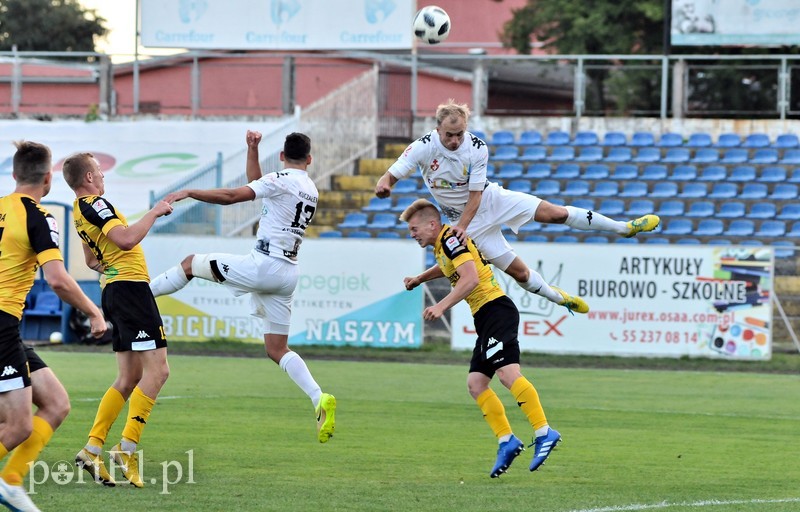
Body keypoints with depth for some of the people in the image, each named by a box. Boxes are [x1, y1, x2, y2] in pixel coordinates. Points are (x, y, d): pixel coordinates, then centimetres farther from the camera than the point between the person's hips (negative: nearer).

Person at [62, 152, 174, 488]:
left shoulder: (80, 211, 20)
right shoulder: (93, 205, -11)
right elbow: (126, 239, -25)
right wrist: (155, 212, -15)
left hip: (113, 291, 10)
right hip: (131, 287, -10)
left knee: (129, 379, 11)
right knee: (157, 370, -11)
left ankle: (92, 449, 6)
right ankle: (127, 449, -16)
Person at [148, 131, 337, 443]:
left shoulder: (282, 180, -8)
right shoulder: (311, 190, 17)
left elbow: (232, 196, -15)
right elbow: (256, 185, 29)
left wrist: (189, 193, -9)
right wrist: (252, 150, 26)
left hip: (262, 265, -7)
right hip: (287, 274, 7)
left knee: (191, 264, 12)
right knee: (276, 349, 8)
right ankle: (319, 399, -10)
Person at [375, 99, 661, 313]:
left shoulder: (477, 148, -21)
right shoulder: (423, 148, -22)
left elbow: (476, 194, -17)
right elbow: (390, 176, -21)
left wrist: (462, 225, -30)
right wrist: (383, 185, -46)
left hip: (492, 199, 0)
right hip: (466, 218, 0)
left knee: (554, 213, -9)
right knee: (518, 271, -2)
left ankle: (625, 227, 0)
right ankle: (559, 298, 22)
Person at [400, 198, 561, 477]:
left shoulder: (450, 238, -9)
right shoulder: (442, 245, 20)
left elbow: (470, 278, -21)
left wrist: (441, 306, -22)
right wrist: (420, 278, 34)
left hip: (495, 309, -11)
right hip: (485, 317, 11)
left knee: (507, 372, -24)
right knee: (475, 383, 5)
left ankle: (544, 432, -30)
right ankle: (506, 441, 2)